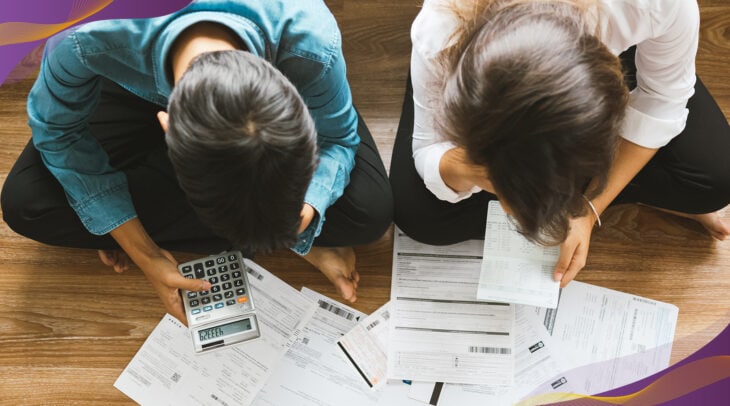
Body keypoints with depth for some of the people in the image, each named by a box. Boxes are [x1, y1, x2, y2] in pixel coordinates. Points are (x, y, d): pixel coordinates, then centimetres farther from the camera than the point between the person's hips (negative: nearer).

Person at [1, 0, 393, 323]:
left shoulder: (311, 42, -41)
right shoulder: (88, 39, -41)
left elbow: (337, 139, -21)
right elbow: (58, 130, -20)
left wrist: (301, 212, -41)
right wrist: (145, 256, -24)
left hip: (257, 91, 0)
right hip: (143, 95, 1)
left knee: (370, 210, -23)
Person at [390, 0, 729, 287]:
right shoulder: (438, 35, -40)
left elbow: (661, 102, -21)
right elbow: (428, 154, -25)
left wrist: (590, 207, -25)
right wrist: (465, 168, -48)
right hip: (492, 67, 1)